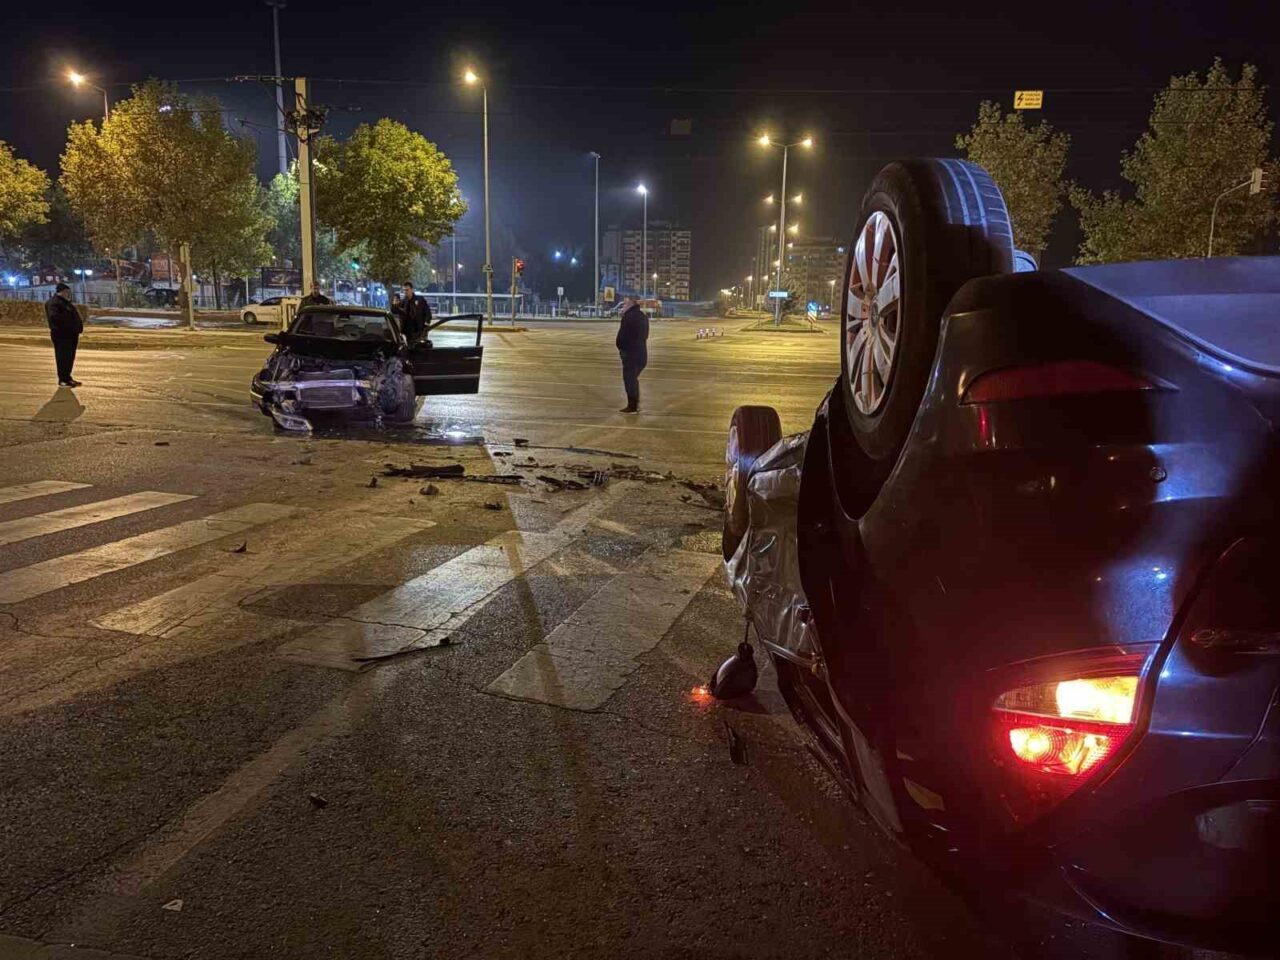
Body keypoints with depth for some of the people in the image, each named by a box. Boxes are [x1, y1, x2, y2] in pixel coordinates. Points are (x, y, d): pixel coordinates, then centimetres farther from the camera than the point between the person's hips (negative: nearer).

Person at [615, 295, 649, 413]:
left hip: (630, 353, -9)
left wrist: (620, 347, 3)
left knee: (629, 379, -2)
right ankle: (636, 404, 24)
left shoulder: (629, 317, -16)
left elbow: (622, 335, -15)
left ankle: (632, 406, 1)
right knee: (634, 378, 19)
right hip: (641, 352, 9)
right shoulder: (643, 316, 12)